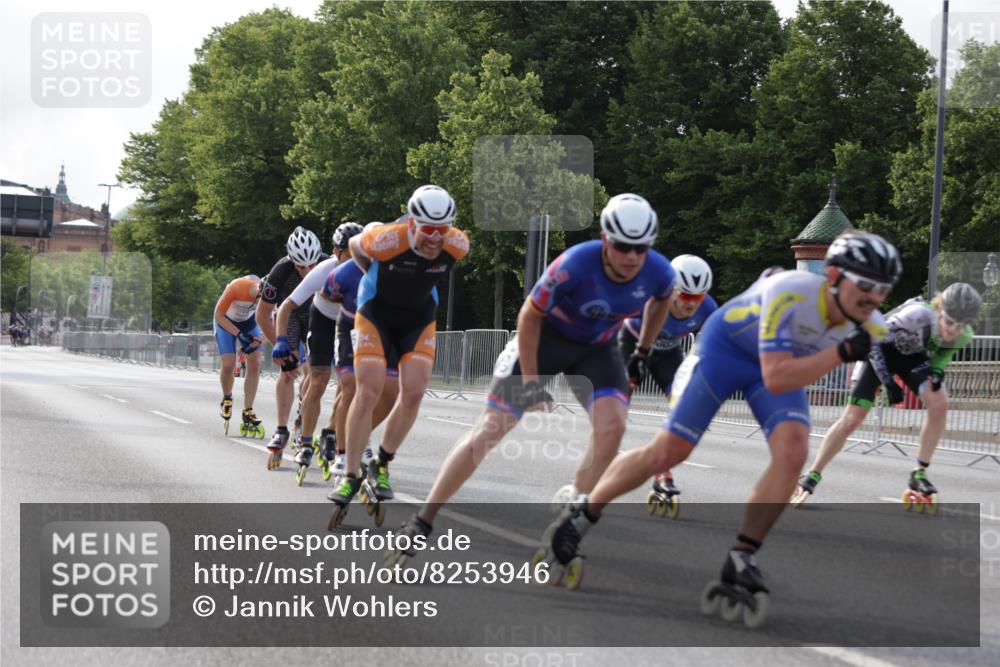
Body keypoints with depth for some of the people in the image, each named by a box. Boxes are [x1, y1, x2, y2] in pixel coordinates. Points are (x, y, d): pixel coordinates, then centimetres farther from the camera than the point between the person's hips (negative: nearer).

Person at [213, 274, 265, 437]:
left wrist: (261, 339, -31)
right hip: (226, 321, -3)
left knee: (255, 364, -11)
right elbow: (219, 315, -25)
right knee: (228, 365, -14)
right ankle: (227, 400, 17)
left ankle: (248, 413, -4)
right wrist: (239, 334, -34)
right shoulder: (236, 288, -39)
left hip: (249, 321, 3)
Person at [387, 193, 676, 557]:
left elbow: (661, 301, 8)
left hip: (597, 349, 4)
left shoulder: (659, 273, -20)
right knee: (489, 430, -9)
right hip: (546, 336, -4)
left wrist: (642, 353, 10)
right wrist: (530, 381, -17)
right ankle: (421, 523, -2)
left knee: (612, 427, -20)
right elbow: (530, 316, -18)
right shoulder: (576, 265, -33)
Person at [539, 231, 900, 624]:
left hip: (786, 360, 5)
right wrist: (842, 352, -49)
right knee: (669, 451, -5)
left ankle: (739, 562, -12)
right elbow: (776, 379, -44)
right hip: (725, 345, -4)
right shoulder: (789, 294, -38)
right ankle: (579, 518, 14)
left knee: (792, 453, -20)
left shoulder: (871, 328, -21)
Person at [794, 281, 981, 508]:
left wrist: (938, 370, -19)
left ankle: (919, 474, -6)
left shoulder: (963, 336, -23)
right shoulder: (917, 315, -40)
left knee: (940, 404, -18)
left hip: (913, 355, 4)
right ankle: (812, 477, 2)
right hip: (881, 350, -4)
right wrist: (888, 381, -30)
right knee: (853, 418, -10)